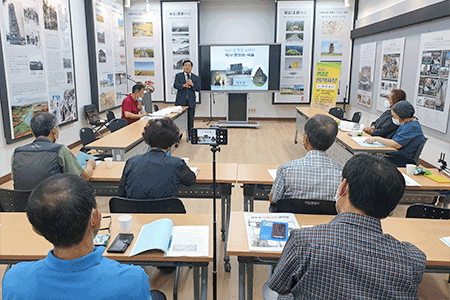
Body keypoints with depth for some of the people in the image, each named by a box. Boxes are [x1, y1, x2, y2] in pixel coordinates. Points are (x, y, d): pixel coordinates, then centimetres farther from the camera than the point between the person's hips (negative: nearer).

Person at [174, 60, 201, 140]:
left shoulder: (196, 78, 9)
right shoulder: (178, 76, 7)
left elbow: (198, 89, -1)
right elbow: (175, 85, -9)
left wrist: (192, 84, -20)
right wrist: (184, 85, -27)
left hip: (191, 102, 1)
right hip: (180, 101, -1)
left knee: (190, 119, 5)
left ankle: (190, 135, 16)